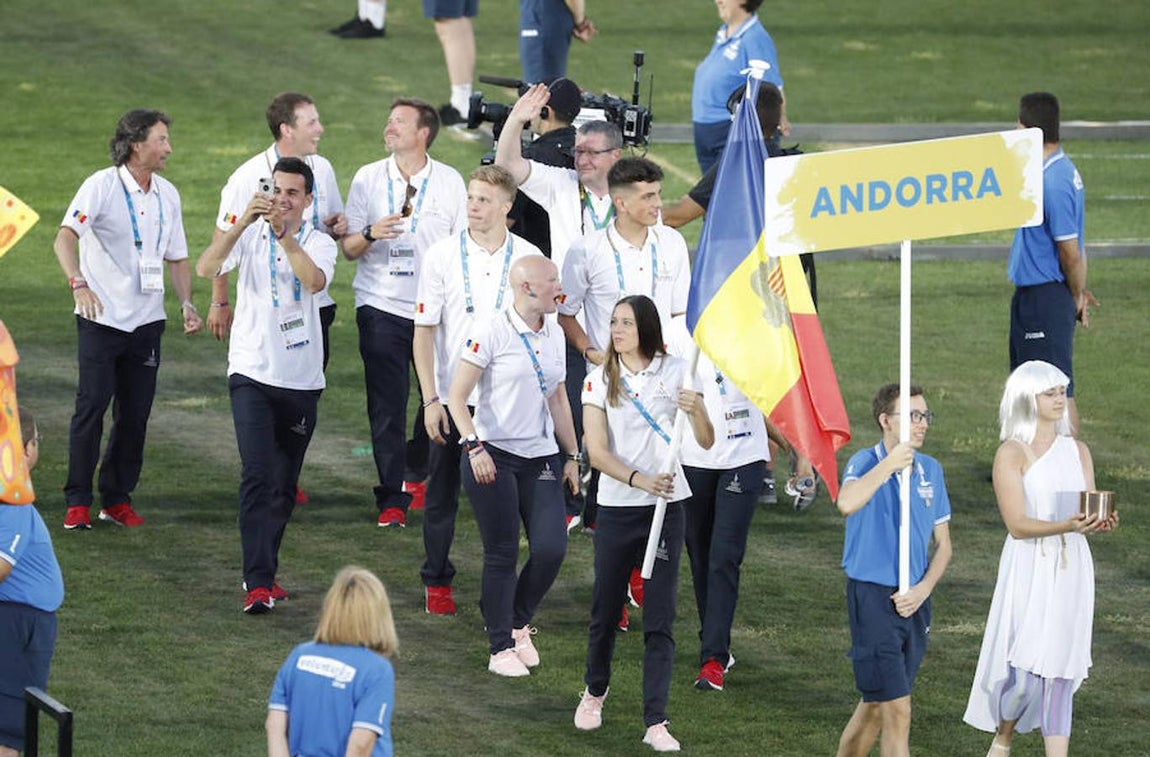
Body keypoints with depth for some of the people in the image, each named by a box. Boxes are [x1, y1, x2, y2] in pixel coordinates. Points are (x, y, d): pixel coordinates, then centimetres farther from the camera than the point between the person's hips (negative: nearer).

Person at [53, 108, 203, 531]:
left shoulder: (167, 195, 8)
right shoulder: (102, 186, -10)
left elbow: (176, 257, 17)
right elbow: (65, 238, -22)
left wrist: (187, 304, 3)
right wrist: (78, 283, -38)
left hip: (146, 321, 5)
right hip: (101, 318, -5)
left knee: (135, 414, 5)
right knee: (91, 406, -8)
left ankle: (117, 499, 15)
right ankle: (77, 503, -1)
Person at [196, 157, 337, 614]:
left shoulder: (319, 243, 1)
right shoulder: (250, 235, 0)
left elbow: (315, 280, -21)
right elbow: (206, 268, -17)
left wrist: (284, 234, -29)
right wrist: (244, 222, -28)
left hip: (301, 379, 2)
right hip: (252, 373, -2)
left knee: (284, 485, 11)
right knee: (257, 477, -14)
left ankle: (263, 572, 25)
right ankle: (258, 583, -18)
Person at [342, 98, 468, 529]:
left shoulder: (450, 182, 5)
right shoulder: (368, 179, 6)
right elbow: (349, 250, 6)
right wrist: (371, 234, -15)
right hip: (382, 306, -1)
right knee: (386, 404, -6)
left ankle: (415, 474, 26)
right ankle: (392, 498, -3)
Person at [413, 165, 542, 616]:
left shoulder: (527, 258, 0)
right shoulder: (442, 256, -3)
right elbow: (424, 331, -1)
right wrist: (430, 399, -7)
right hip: (452, 396, 0)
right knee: (442, 493, 7)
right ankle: (437, 582, 19)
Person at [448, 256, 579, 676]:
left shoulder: (553, 335, 11)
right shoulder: (491, 333, -9)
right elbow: (458, 396, -9)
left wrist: (573, 455, 18)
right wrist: (474, 446, -20)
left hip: (540, 458, 6)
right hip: (493, 458, -6)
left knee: (551, 549, -6)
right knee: (502, 554, -2)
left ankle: (518, 625, 19)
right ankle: (501, 648, 10)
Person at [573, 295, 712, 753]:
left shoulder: (675, 372, -1)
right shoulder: (601, 379, 0)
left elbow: (706, 443, -4)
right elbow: (597, 451, -7)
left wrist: (696, 411, -26)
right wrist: (639, 480, -23)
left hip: (666, 506, -1)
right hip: (616, 507, 1)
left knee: (660, 619, -4)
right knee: (606, 609, 11)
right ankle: (595, 691, 38)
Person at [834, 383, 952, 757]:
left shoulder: (931, 470, 9)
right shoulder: (866, 462, -9)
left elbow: (943, 544, 13)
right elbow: (847, 503, -34)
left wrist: (922, 590, -3)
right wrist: (889, 464, -29)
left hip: (913, 601, 6)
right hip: (873, 596, -6)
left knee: (877, 704, 16)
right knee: (897, 709, -10)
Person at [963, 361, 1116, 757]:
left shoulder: (1077, 451, 11)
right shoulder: (1011, 453, -5)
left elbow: (1089, 514, 10)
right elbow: (1017, 524, -12)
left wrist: (1101, 523, -15)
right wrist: (1068, 525, -27)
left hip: (1071, 570, 5)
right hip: (1029, 571, -5)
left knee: (1061, 675, 4)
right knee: (1027, 673, -9)